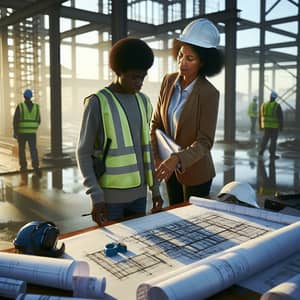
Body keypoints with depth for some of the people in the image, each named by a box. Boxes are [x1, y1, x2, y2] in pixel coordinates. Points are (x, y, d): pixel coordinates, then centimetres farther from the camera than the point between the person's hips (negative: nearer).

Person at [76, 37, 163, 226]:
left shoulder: (143, 102, 7)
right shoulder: (98, 103, -10)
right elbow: (84, 153, -9)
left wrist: (155, 188, 12)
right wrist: (96, 196, -16)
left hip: (138, 193, 5)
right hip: (110, 194, -5)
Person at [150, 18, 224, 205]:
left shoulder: (209, 93, -21)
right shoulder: (169, 81, -5)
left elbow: (205, 142, -23)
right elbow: (156, 124, -2)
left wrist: (176, 159, -38)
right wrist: (156, 158, -14)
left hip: (195, 172, -5)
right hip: (171, 167, 5)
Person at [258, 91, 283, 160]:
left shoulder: (264, 105, 2)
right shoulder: (277, 106, -12)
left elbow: (260, 116, 6)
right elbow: (280, 117, -11)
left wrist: (260, 125, 14)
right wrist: (281, 126, -3)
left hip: (266, 125, 4)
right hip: (274, 126, -4)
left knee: (265, 138, 17)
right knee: (273, 140, 2)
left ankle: (261, 152, 11)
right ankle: (272, 155, 6)